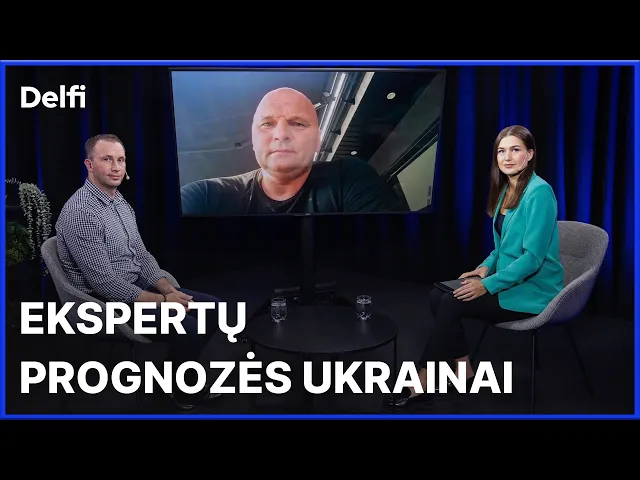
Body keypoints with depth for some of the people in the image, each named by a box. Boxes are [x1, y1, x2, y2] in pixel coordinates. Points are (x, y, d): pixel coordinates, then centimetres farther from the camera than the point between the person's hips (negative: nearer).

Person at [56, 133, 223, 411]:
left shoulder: (120, 201, 8)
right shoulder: (81, 213, -22)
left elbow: (141, 255, 10)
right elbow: (104, 283, -25)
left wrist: (169, 290, -6)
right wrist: (162, 301, -20)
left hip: (138, 284, 9)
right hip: (107, 301, -9)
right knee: (188, 327, -23)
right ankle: (179, 386, 7)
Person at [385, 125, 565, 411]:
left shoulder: (539, 192, -18)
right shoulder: (506, 189, 9)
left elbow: (533, 257, -23)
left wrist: (488, 285, -22)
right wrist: (486, 267, 1)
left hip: (533, 291, -8)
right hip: (509, 281, 8)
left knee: (452, 303, -21)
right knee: (437, 295, -8)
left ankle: (423, 385, -11)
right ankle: (464, 370, -1)